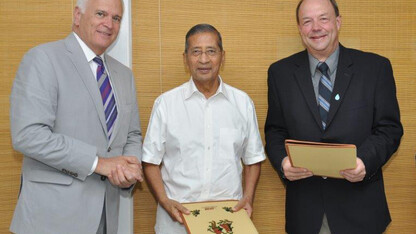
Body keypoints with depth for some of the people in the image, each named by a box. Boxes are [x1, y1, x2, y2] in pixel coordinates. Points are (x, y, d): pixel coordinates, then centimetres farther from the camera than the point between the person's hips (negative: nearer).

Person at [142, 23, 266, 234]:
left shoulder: (242, 102, 2)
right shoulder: (166, 103, -3)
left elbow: (252, 159, 7)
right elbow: (151, 161, 0)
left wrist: (248, 198, -5)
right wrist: (165, 201, -11)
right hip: (177, 216, -1)